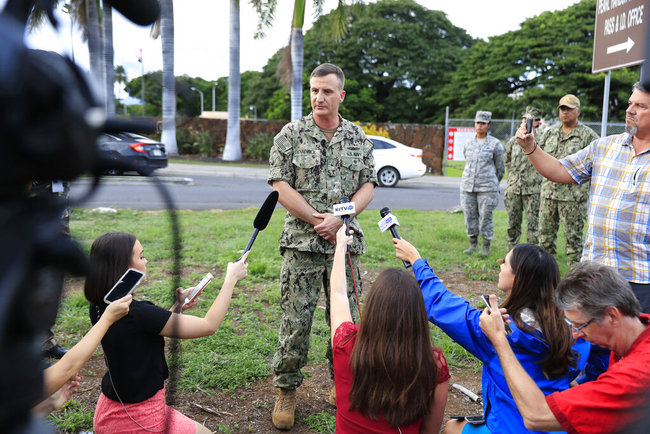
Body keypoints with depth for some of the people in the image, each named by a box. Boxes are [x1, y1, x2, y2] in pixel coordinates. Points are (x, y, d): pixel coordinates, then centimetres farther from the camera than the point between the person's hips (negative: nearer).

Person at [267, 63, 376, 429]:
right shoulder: (291, 135, 1)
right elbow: (281, 186, -5)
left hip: (346, 241, 3)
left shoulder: (359, 138, 10)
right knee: (296, 320, -1)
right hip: (302, 242, -2)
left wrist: (339, 218, -11)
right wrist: (318, 220, -12)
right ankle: (287, 391, 17)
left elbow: (368, 186, 6)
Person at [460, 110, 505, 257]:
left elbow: (500, 168, 7)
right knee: (469, 215, 6)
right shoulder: (468, 143, 10)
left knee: (486, 216, -2)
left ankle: (486, 246, 11)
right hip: (467, 186, 4)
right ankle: (473, 244, 20)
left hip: (487, 188, -4)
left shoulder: (495, 144, -1)